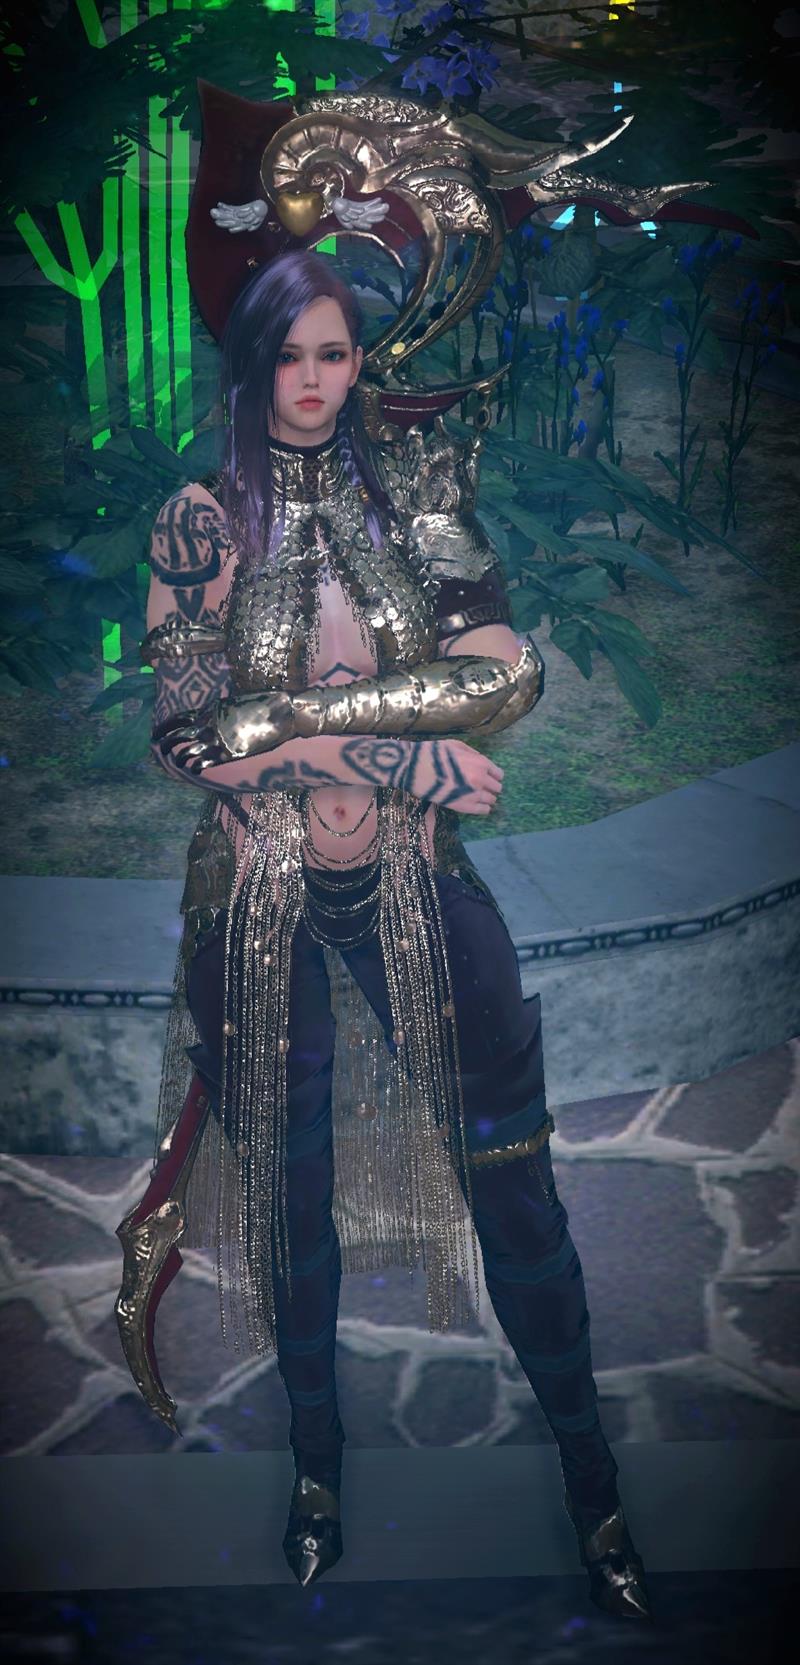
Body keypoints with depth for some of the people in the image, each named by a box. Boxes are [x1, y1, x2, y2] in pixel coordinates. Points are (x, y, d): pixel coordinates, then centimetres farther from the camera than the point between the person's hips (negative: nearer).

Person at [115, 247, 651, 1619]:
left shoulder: (418, 488, 1)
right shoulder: (201, 521, -3)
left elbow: (507, 672, -11)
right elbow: (185, 736, -13)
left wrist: (292, 715, -17)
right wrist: (400, 748, -18)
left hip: (415, 883, 1)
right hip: (260, 899, 0)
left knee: (510, 1171, 5)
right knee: (290, 1177, 14)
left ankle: (588, 1470, 24)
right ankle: (315, 1448, 38)